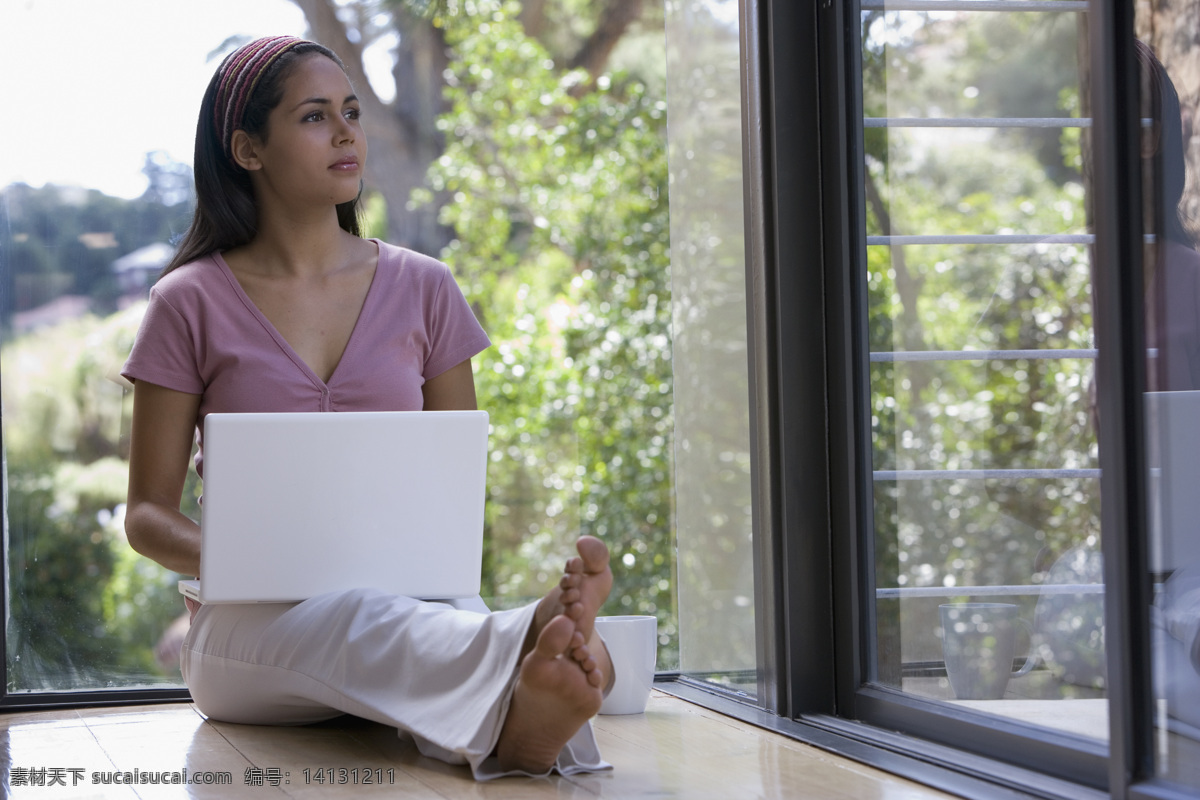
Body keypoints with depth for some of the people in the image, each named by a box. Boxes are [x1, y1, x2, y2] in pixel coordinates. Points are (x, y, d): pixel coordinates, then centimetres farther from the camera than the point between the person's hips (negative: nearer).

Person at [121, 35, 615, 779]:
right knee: (356, 621, -40)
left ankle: (516, 721, -70)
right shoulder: (192, 304, 4)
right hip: (249, 625, -2)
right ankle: (531, 641, -69)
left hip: (406, 598, 3)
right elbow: (148, 513, 5)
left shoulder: (423, 290, 12)